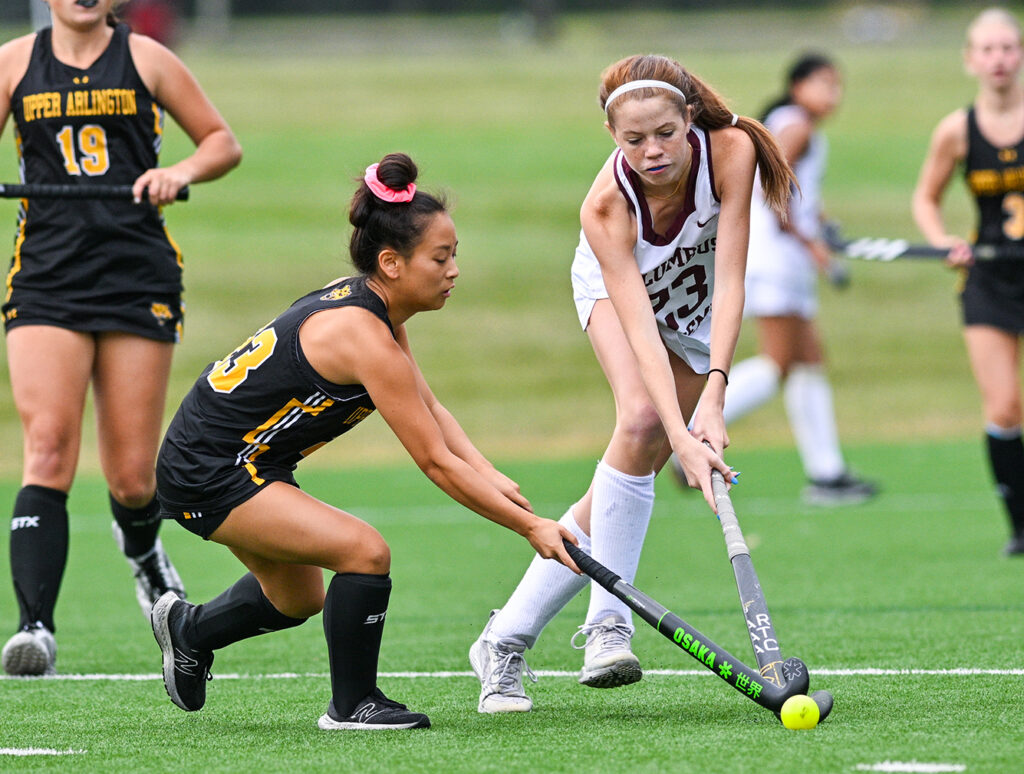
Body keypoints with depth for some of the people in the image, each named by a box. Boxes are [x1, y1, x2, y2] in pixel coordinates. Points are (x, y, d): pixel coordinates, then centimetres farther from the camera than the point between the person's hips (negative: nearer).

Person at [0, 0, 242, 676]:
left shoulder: (144, 59, 6)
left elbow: (223, 142, 13)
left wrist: (181, 173, -7)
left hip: (137, 277, 0)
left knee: (132, 479, 1)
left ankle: (142, 550, 37)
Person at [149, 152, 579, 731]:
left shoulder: (367, 305, 2)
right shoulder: (364, 335, -27)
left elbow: (432, 410, 9)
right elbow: (436, 463, -24)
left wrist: (490, 477, -7)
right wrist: (530, 526, -18)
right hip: (209, 476, -10)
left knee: (299, 600, 25)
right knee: (365, 552, -20)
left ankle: (188, 629, 49)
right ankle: (352, 705, -4)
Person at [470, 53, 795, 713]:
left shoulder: (730, 152, -35)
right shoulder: (606, 207, -37)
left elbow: (730, 282, -36)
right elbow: (640, 329, -43)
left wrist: (713, 397, -46)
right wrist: (681, 438, -54)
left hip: (697, 302, 2)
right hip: (613, 290, -2)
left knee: (624, 486, -8)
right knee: (642, 420, -31)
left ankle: (508, 638, 2)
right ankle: (608, 624, -23)